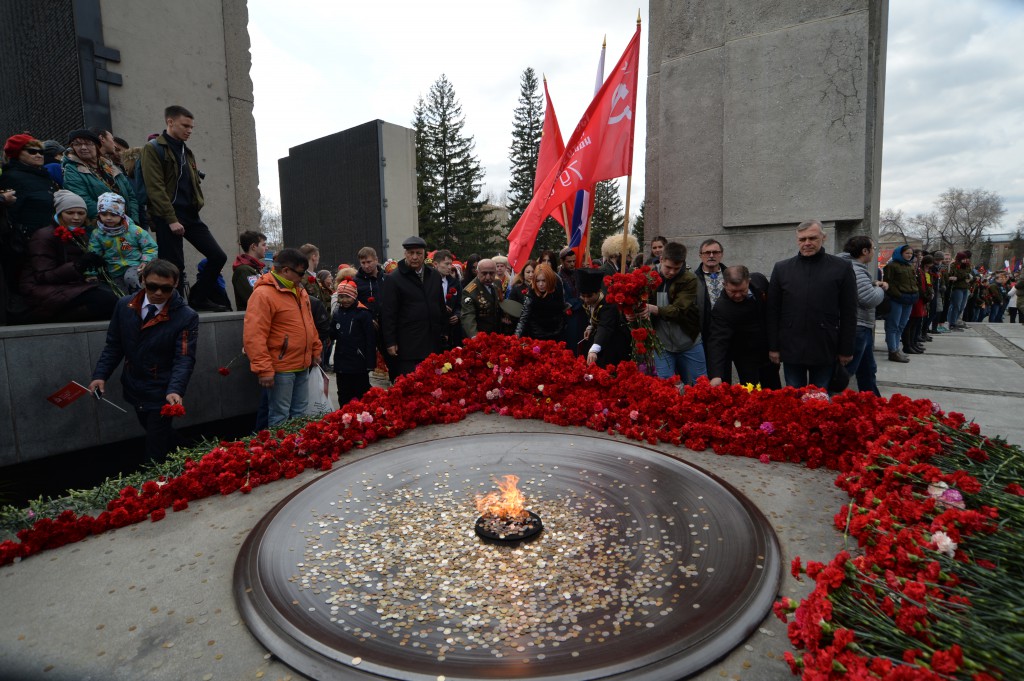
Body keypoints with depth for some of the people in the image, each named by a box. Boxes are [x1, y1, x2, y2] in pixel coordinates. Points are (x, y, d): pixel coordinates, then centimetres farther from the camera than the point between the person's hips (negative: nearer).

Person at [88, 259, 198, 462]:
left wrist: (175, 390, -36)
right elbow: (114, 345, 7)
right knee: (153, 432, 23)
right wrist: (100, 375, -4)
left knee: (156, 450, 0)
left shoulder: (186, 316, -17)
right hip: (134, 388, 6)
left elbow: (184, 359, -22)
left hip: (162, 393, -5)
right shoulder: (125, 305, -2)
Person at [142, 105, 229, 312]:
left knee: (218, 256, -1)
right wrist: (171, 219, -18)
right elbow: (155, 188, -12)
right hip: (167, 217, -7)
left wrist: (196, 206, 11)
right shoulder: (153, 149, -3)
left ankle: (198, 298, 13)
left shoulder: (187, 152, 20)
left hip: (191, 215, 7)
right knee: (175, 266, -5)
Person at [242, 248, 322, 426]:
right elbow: (254, 336, -19)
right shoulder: (263, 294, -15)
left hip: (303, 366, 8)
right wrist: (264, 369, -21)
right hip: (280, 369, -8)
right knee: (280, 418, 2)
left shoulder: (299, 291, 12)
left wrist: (316, 350, 20)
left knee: (300, 414, 17)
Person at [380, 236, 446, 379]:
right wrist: (390, 343, -10)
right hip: (407, 344, -5)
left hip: (432, 342, 5)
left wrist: (443, 330, 16)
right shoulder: (393, 279, -5)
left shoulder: (434, 275, 11)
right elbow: (388, 313, -7)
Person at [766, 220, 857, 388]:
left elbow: (849, 313, 1)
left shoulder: (841, 268, 1)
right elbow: (773, 311, 5)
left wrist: (846, 350, -1)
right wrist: (773, 346, 2)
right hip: (791, 348, 1)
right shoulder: (781, 268, 5)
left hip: (825, 349, -1)